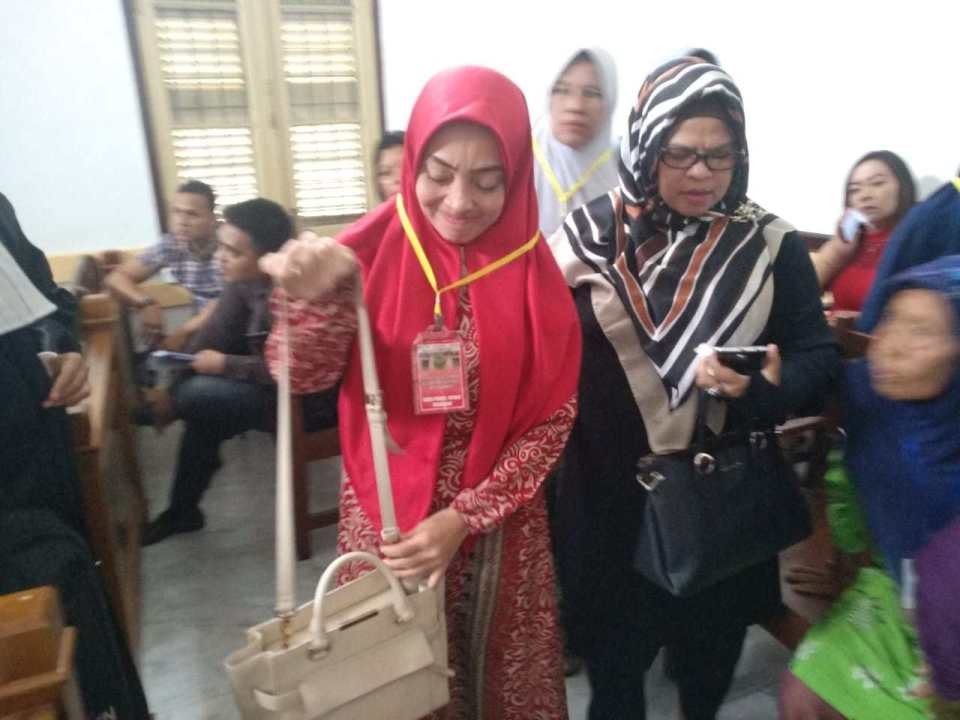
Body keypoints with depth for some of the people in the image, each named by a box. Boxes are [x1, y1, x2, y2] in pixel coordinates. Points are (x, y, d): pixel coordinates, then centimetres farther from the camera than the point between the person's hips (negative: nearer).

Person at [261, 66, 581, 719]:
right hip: (384, 519, 0)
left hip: (499, 528, 1)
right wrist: (315, 298, -35)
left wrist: (465, 518, -16)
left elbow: (552, 420, -7)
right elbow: (302, 376, -14)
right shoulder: (374, 248, -9)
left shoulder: (533, 272, -9)